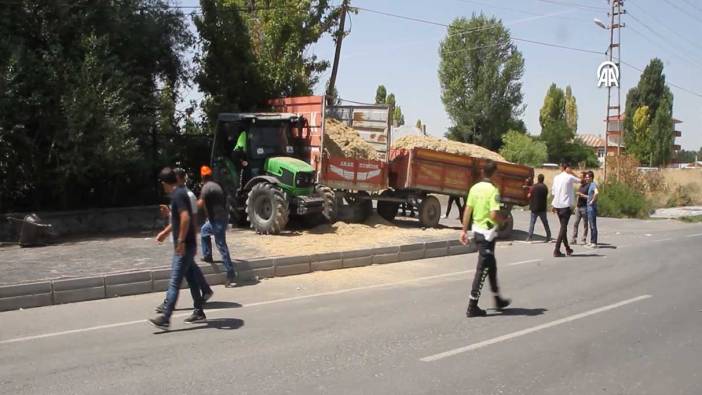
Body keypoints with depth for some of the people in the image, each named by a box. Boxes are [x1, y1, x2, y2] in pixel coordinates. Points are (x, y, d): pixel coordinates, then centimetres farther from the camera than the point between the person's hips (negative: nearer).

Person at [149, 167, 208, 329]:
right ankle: (199, 313, 23)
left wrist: (181, 241, -26)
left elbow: (185, 218, -28)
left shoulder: (177, 195, -16)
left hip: (184, 247, -10)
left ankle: (165, 318, -8)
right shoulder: (180, 192, 15)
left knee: (174, 283, -9)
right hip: (187, 246, 10)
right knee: (192, 279, 15)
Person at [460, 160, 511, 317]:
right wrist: (504, 220, -3)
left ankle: (497, 299, 35)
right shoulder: (493, 190, -17)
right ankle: (472, 307, -1)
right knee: (482, 269, -2)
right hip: (487, 232, -8)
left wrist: (464, 230, 11)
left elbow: (467, 210, 5)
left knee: (491, 265, 21)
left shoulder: (475, 188, 4)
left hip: (477, 230, 8)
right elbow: (494, 214, -24)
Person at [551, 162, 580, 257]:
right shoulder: (570, 177, -6)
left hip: (557, 205, 6)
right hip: (566, 205, -6)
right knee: (563, 227, -5)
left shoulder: (556, 177, 9)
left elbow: (553, 191, 10)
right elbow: (579, 180, 10)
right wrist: (571, 172, 6)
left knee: (563, 226, 16)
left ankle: (568, 249, 25)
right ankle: (557, 250, -13)